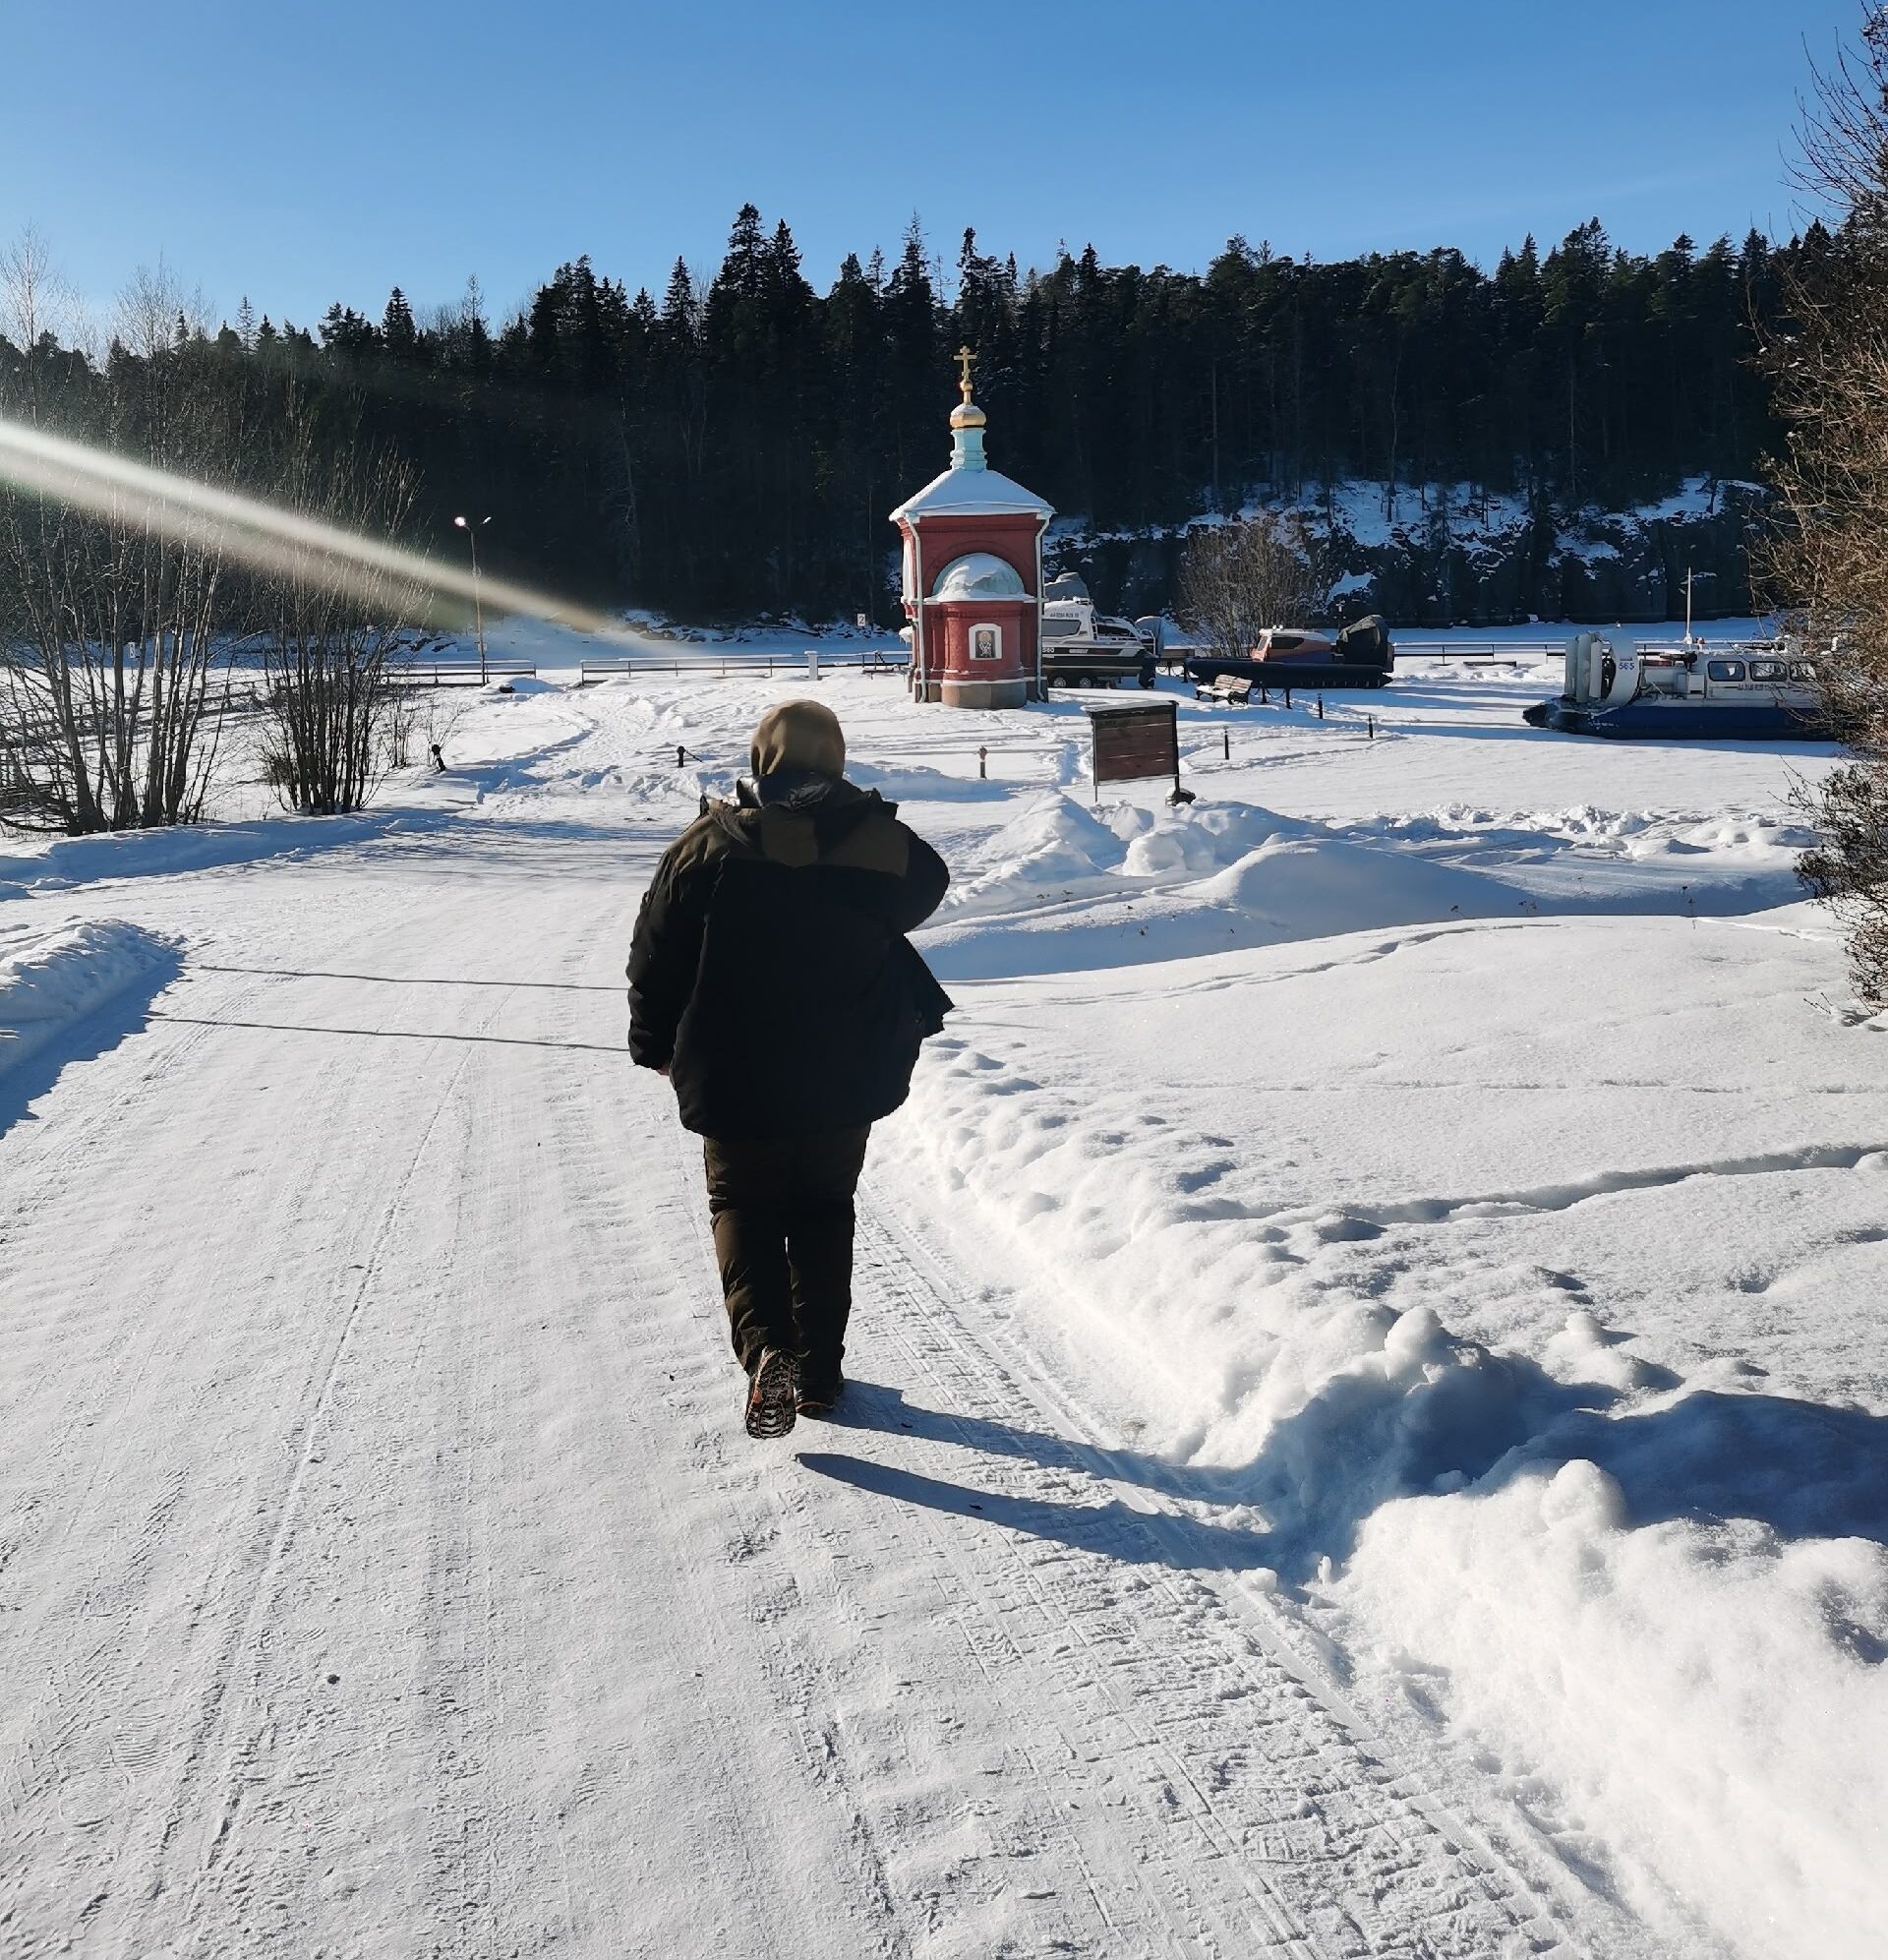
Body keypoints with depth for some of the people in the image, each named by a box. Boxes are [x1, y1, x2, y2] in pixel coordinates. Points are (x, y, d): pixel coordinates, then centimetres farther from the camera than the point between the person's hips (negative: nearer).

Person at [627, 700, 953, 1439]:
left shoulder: (712, 845, -11)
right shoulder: (889, 845, -5)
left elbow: (656, 958, -5)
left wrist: (655, 1045, 8)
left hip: (736, 1081, -2)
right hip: (846, 1080, 2)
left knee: (743, 1206, 14)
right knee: (823, 1210, 18)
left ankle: (765, 1348, -7)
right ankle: (820, 1367, 22)